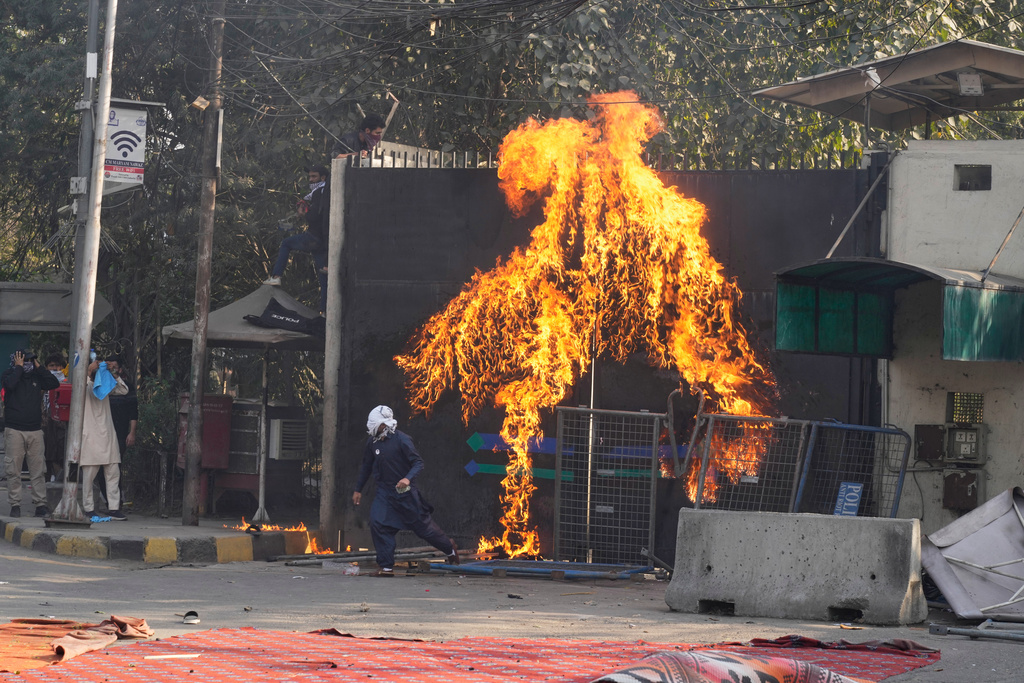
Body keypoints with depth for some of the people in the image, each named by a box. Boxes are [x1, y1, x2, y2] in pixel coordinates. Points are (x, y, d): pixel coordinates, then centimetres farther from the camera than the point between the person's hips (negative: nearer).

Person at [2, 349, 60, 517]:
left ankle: (40, 504, 3)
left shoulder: (36, 376, 13)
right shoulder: (8, 374, 2)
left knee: (38, 470, 1)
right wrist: (18, 367, -10)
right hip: (14, 430, -3)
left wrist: (39, 368, 0)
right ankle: (15, 505, 2)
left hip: (35, 430, 3)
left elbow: (54, 383, 0)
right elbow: (10, 384, -20)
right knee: (13, 470, -3)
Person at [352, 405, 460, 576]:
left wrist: (408, 478, -34)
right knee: (377, 524, -12)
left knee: (422, 525, 5)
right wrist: (358, 489, 18)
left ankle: (449, 547, 31)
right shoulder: (372, 442, 1)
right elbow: (367, 466, 15)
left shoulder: (401, 440, -16)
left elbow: (418, 463, -16)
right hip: (385, 492, 5)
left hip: (405, 491, -5)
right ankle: (386, 566, -4)